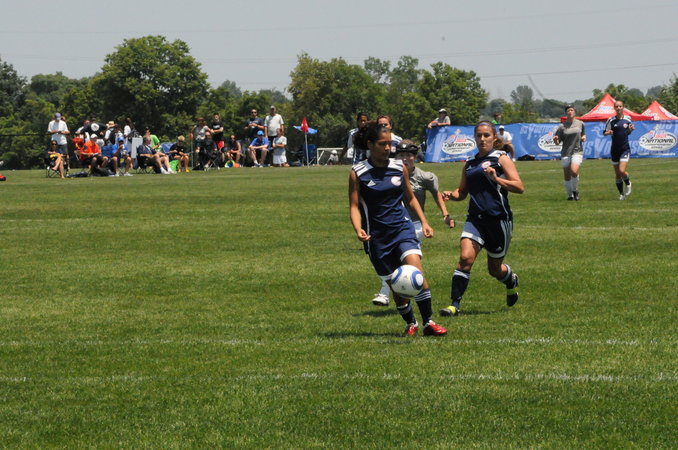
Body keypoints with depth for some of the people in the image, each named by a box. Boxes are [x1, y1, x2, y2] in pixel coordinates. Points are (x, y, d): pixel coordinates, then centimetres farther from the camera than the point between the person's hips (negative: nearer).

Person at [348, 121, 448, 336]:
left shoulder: (399, 167, 6)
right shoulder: (358, 173, -3)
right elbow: (354, 206, -3)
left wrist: (424, 222, 8)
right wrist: (358, 230, -20)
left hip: (402, 227, 1)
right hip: (377, 235, -1)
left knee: (415, 268, -21)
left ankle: (428, 322, -15)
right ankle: (411, 323, 24)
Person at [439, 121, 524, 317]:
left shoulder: (501, 159, 0)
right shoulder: (469, 164, 15)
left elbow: (519, 187, -7)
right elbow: (462, 191, 25)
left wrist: (496, 178, -22)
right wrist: (452, 195, 2)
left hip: (499, 219, -3)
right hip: (475, 218, 3)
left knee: (495, 268, 9)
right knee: (465, 257, -19)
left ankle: (512, 281, 45)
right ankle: (454, 304, -18)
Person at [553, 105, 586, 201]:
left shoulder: (580, 124, 7)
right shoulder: (562, 126, 2)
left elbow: (583, 134, 24)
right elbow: (557, 142, 3)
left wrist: (584, 137, 1)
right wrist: (555, 140, -20)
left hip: (577, 151, -1)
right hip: (565, 153, 1)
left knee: (574, 171, -22)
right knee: (567, 176, 3)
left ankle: (575, 190, 1)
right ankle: (570, 195, 21)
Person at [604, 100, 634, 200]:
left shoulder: (628, 119, 3)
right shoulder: (611, 120, -2)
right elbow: (605, 132, 1)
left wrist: (631, 130, -6)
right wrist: (608, 132, -22)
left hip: (625, 148, -1)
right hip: (615, 149, 1)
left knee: (622, 171, -15)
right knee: (617, 173, 5)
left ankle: (628, 184, 17)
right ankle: (621, 194, 20)